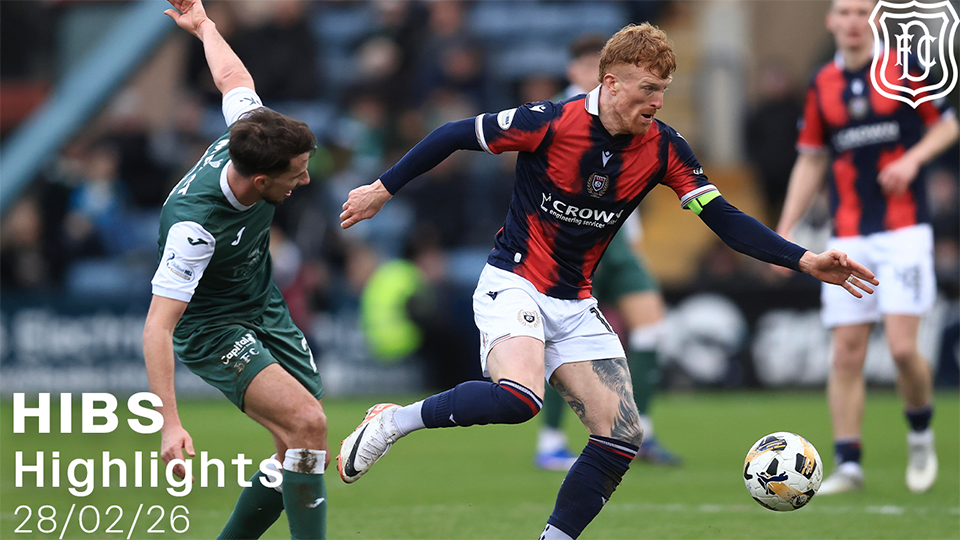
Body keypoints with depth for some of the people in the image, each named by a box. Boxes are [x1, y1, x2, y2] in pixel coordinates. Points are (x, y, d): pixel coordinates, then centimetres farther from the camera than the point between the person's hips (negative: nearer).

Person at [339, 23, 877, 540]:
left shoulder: (663, 148, -4)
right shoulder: (550, 123, -18)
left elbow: (725, 219, 0)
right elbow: (455, 136, -6)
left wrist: (805, 261, -10)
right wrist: (384, 189, -1)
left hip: (575, 304, 6)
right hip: (513, 284, -6)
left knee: (623, 435, -6)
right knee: (519, 397, -33)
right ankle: (393, 422, -12)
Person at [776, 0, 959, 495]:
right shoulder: (822, 85, 9)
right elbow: (811, 161, 16)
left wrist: (913, 158, -12)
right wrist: (784, 230, 10)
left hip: (903, 230, -3)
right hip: (847, 239, 3)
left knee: (902, 346, -13)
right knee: (847, 352, -2)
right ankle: (848, 464, 4)